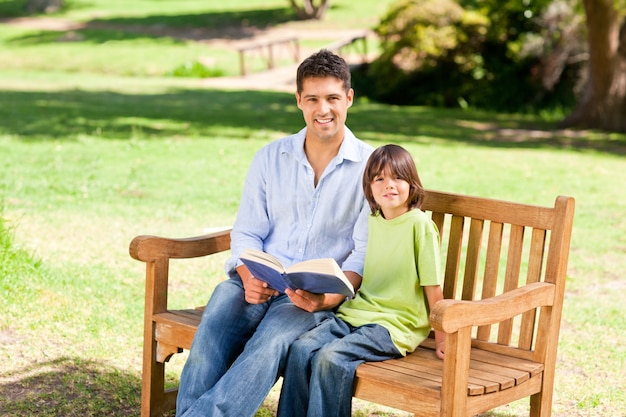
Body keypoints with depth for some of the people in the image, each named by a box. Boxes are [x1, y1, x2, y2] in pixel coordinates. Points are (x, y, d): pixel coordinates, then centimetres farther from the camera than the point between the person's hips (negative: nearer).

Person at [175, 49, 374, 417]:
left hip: (320, 296, -2)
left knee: (269, 345, -35)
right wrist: (249, 278, -13)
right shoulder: (270, 158, 12)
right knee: (209, 340, -29)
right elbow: (246, 233, 9)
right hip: (258, 284, 3)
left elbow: (366, 252, -2)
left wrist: (328, 298, -20)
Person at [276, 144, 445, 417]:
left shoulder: (419, 225, -7)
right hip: (354, 313, 6)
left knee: (331, 357, -28)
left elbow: (432, 288, -6)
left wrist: (441, 339, -4)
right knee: (301, 349, -18)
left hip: (396, 323, -6)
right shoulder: (370, 222, 13)